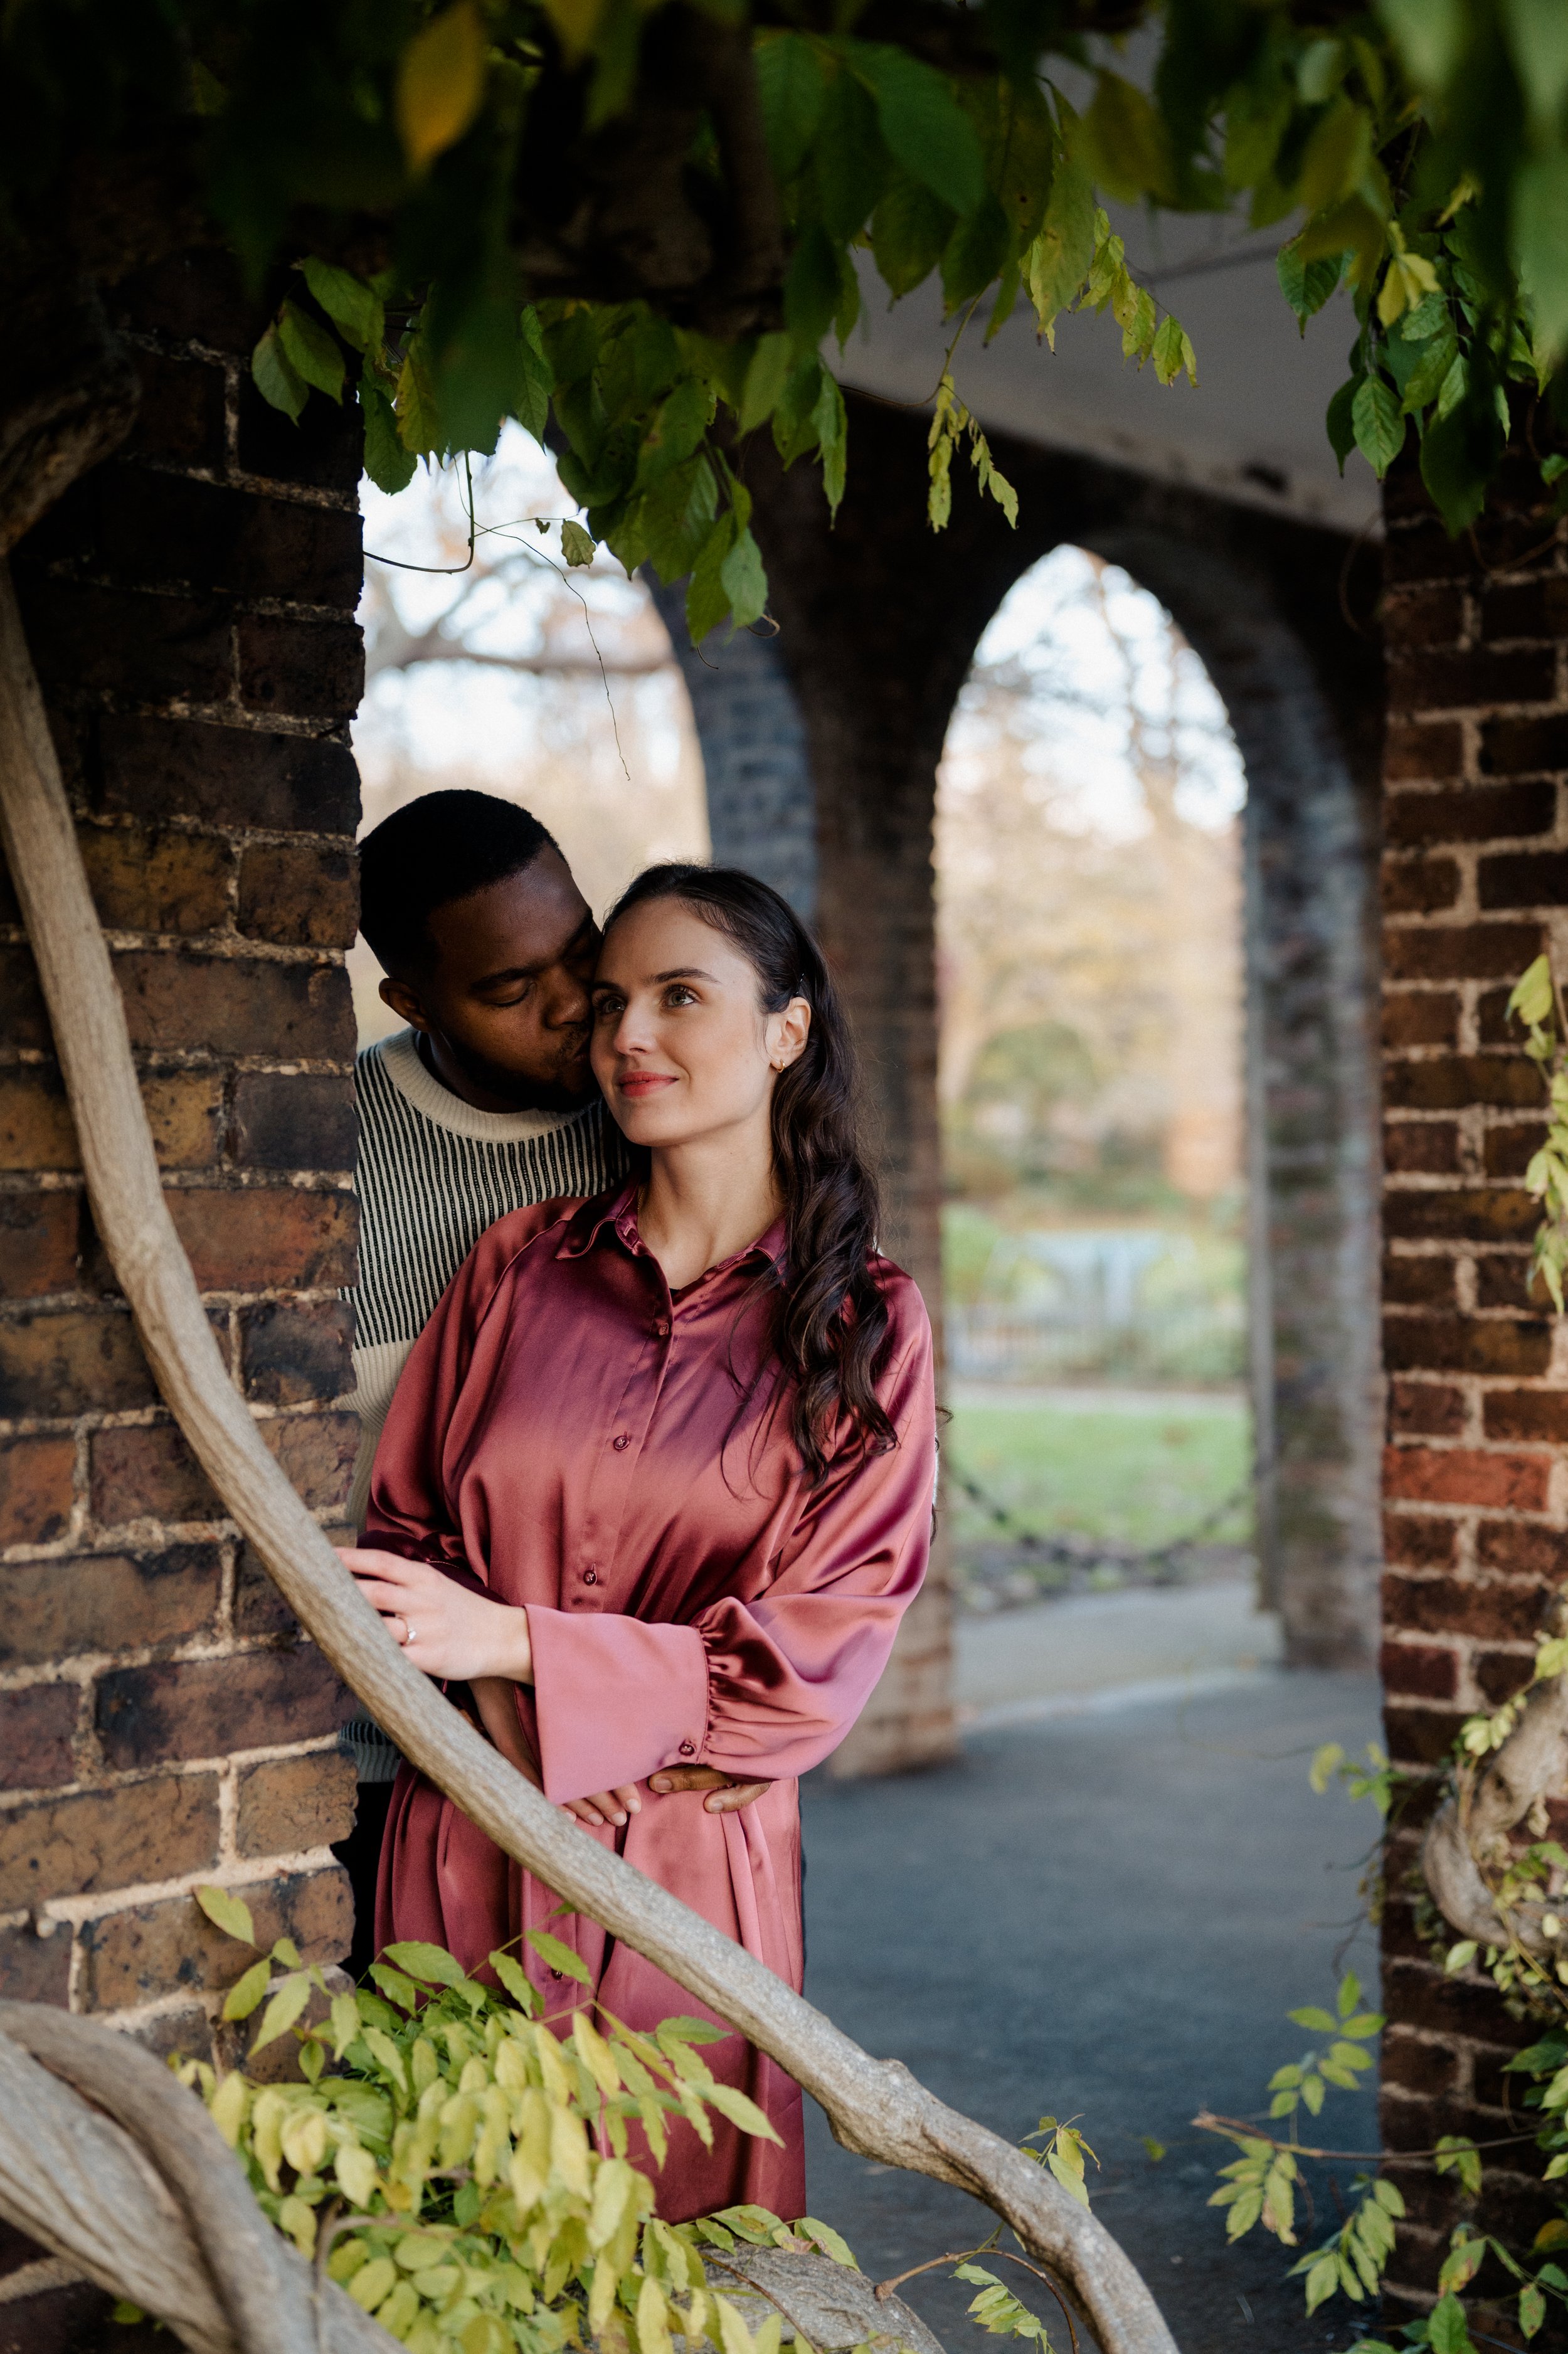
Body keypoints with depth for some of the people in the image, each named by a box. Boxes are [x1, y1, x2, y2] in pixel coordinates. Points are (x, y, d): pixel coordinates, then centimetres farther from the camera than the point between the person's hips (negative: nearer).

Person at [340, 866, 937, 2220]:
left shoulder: (867, 1326, -1)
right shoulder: (522, 1265, 5)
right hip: (465, 1847, 2)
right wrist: (503, 1722, -12)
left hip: (693, 1865, -2)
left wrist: (513, 1645, -13)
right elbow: (403, 1527, 7)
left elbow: (824, 1646, -6)